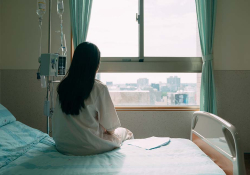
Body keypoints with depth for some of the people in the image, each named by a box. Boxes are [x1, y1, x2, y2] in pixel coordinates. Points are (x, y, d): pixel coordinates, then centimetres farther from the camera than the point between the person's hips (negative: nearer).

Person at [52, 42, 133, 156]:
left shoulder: (62, 86, -4)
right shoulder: (99, 88, -21)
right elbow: (110, 127, -13)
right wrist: (106, 129, 12)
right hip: (86, 146, -6)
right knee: (127, 133, 20)